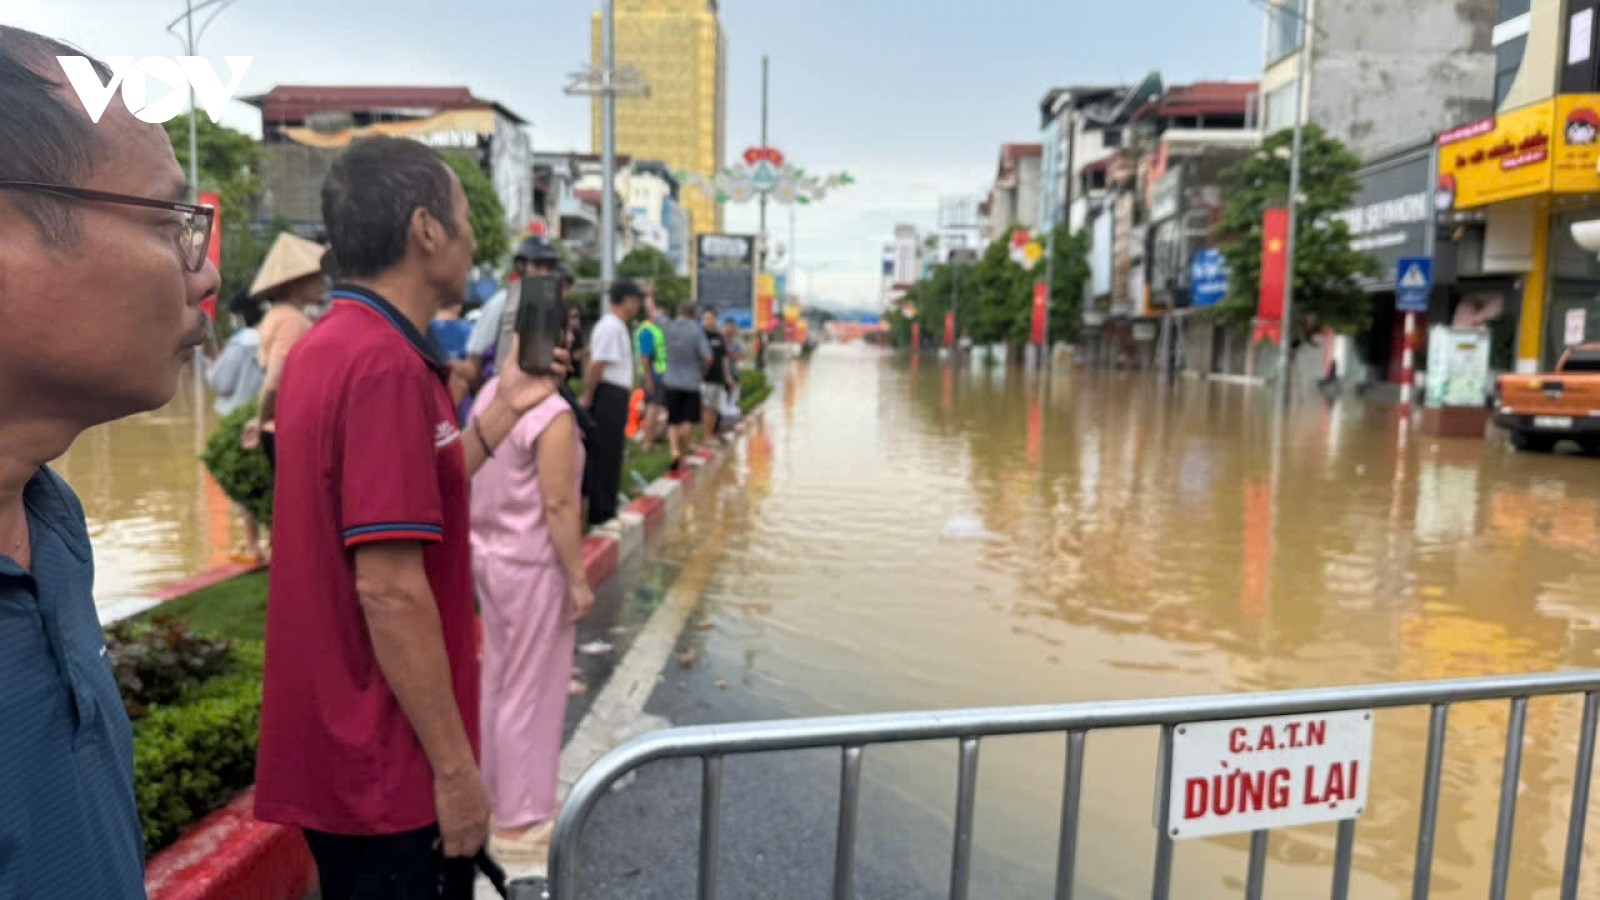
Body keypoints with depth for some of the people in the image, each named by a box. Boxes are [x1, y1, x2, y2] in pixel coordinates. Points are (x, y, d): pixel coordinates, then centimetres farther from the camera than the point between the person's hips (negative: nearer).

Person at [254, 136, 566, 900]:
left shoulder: (327, 347, 8)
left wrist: (502, 410, 13)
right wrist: (455, 766, -19)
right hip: (386, 761, -9)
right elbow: (389, 587, -26)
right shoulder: (388, 364, -23)